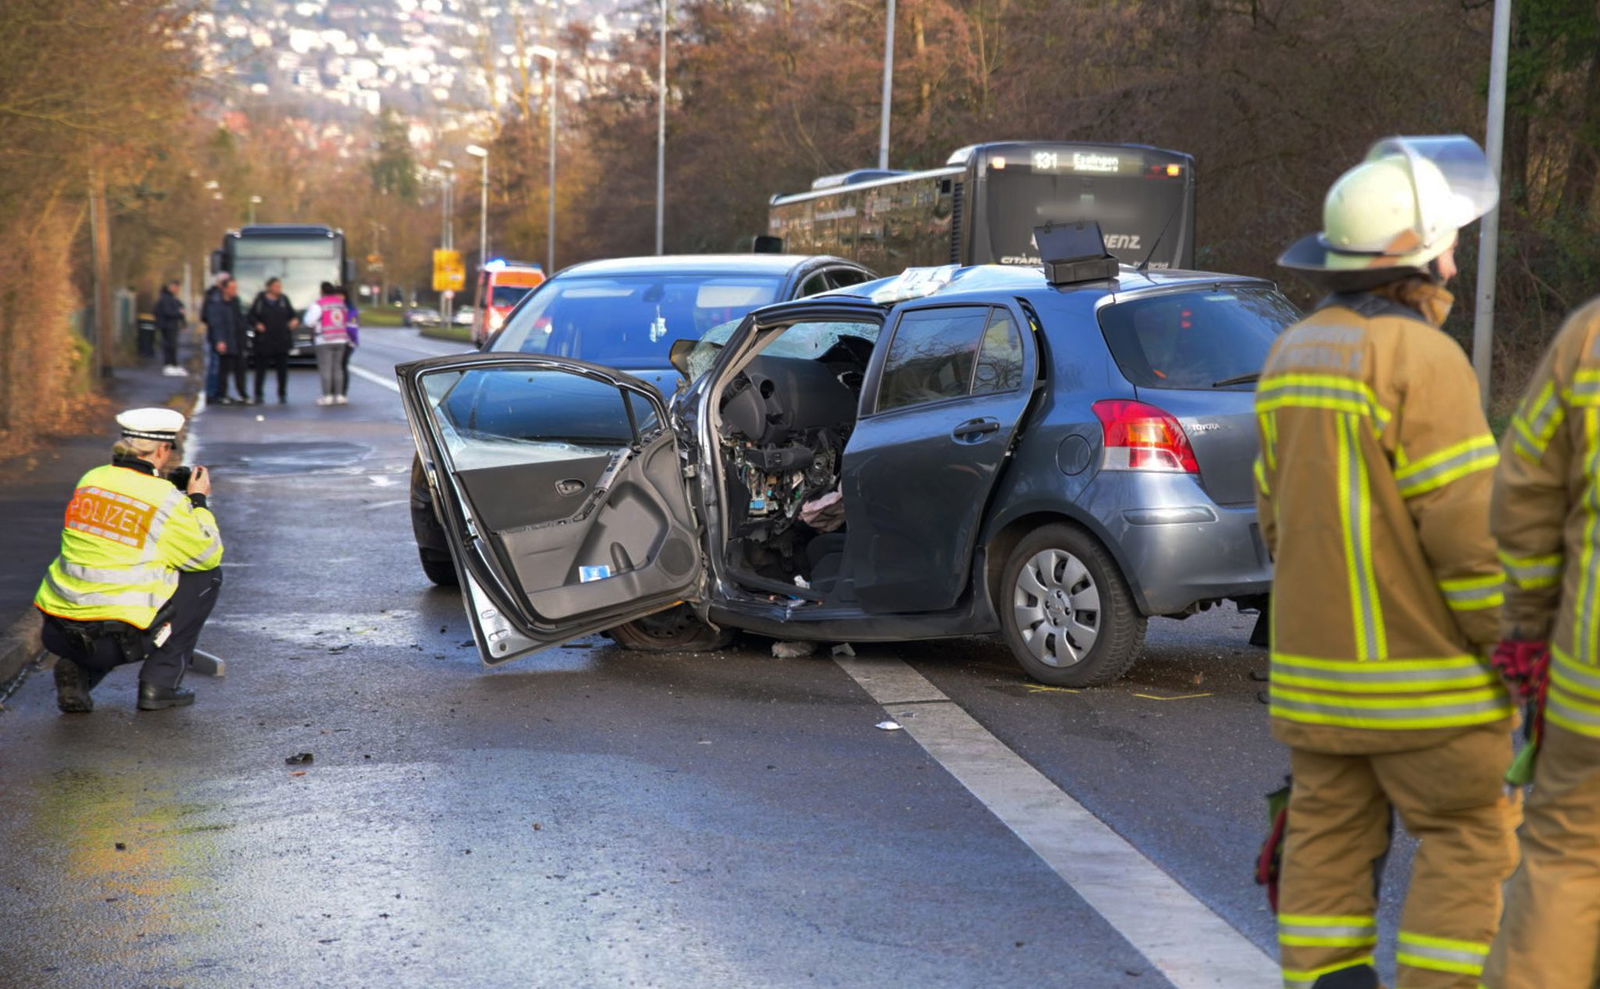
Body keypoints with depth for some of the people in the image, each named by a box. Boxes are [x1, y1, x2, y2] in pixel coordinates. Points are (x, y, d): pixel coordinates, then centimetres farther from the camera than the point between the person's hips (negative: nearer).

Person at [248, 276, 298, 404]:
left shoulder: (284, 300, 8)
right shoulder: (260, 300, 0)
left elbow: (292, 314, 12)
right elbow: (251, 316, 3)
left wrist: (295, 320, -9)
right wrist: (257, 324, -15)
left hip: (282, 341, 2)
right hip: (264, 341, -2)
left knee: (282, 369, 4)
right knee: (261, 368, 0)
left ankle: (282, 394, 14)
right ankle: (258, 395, 10)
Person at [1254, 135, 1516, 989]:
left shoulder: (1294, 354, 9)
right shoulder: (1421, 358, -16)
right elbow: (1468, 525, -18)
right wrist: (1515, 648, -9)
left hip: (1313, 661, 8)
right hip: (1422, 673, -7)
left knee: (1330, 839, 10)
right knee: (1471, 845, 1)